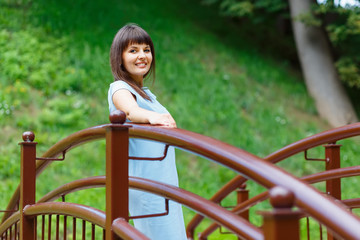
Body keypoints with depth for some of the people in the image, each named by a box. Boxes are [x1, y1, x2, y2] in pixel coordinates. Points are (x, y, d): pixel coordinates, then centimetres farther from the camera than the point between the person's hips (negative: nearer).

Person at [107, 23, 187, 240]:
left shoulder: (146, 93, 19)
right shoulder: (120, 88, -9)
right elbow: (131, 110, -32)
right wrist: (152, 116, -50)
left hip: (165, 182, 9)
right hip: (146, 185, -9)